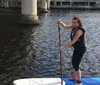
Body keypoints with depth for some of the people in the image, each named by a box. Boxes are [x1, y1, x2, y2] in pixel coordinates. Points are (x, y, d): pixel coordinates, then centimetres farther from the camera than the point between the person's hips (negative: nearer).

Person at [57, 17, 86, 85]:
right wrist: (60, 22, -9)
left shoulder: (79, 30, -26)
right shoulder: (74, 27, 1)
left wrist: (63, 47, -27)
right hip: (77, 49, 10)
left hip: (80, 49, -10)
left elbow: (73, 42, -28)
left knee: (76, 65, -5)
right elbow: (65, 26, 11)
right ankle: (75, 77, 41)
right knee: (74, 63, 22)